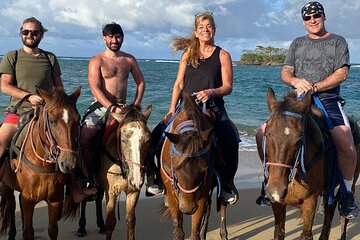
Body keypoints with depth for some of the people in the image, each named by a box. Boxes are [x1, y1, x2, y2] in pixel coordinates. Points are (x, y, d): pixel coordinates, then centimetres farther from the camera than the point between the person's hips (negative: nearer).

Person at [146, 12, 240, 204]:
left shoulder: (222, 55, 6)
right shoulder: (188, 54, 13)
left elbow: (228, 87, 0)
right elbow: (179, 84, 10)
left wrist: (211, 91, -20)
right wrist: (172, 110, -2)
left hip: (214, 109, -3)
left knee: (230, 142, -27)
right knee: (158, 135, -13)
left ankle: (226, 183, -3)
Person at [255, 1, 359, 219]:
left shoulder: (338, 42, 10)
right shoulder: (297, 43, 20)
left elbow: (341, 73, -3)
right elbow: (285, 73, 11)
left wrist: (315, 87, -16)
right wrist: (296, 81, -13)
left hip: (328, 101, -3)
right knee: (263, 133, -12)